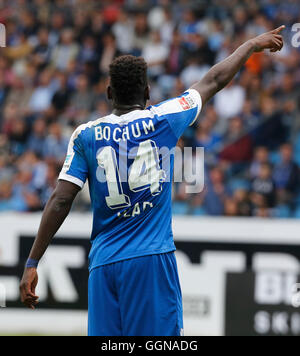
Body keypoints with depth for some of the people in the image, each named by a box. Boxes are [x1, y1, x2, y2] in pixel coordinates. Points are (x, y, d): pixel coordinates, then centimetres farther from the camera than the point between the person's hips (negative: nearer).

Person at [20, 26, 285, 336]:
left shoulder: (86, 135, 6)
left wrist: (32, 264, 3)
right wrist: (253, 44, 34)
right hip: (152, 259, -2)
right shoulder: (163, 120, 4)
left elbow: (60, 201, 0)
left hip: (104, 264, 2)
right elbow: (214, 81, 19)